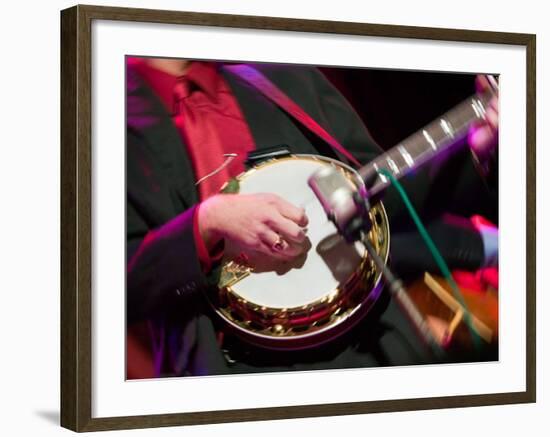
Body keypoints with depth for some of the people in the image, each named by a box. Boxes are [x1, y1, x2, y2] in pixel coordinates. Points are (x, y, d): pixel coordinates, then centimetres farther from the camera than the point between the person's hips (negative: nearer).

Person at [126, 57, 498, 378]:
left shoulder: (292, 81, 13)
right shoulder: (128, 124, 0)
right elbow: (122, 284, -8)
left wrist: (474, 148, 1)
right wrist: (207, 222, -21)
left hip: (359, 343, 6)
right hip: (234, 363, -5)